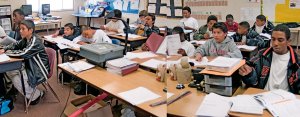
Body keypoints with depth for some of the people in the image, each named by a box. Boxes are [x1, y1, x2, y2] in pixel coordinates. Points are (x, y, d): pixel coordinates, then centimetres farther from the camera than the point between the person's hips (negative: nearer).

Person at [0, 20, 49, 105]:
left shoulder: (35, 42, -26)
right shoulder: (25, 39, 1)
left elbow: (23, 53, -33)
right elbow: (15, 45, 17)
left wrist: (7, 52, -19)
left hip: (39, 70, -9)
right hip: (29, 65, 9)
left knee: (17, 80, -17)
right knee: (9, 71, 2)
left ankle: (36, 95, 4)